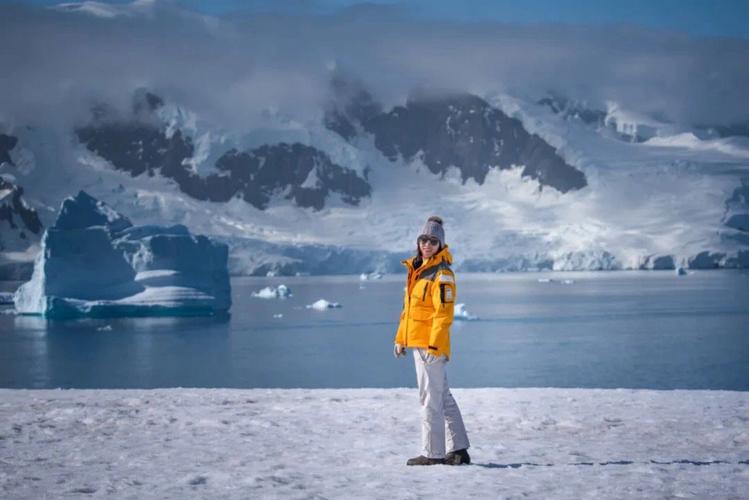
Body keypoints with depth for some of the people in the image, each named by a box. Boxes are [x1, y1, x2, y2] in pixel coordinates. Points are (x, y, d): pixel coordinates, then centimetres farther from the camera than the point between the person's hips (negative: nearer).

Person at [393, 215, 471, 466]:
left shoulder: (442, 273, -12)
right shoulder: (416, 270, 15)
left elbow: (444, 313, -18)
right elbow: (408, 309, 22)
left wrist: (434, 345, -23)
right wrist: (401, 338, 21)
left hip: (431, 344, -10)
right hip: (417, 342, 10)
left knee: (431, 398, -5)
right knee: (442, 396, 13)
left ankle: (433, 453, 0)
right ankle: (458, 449, 20)